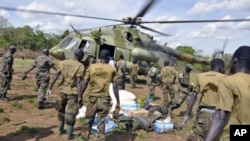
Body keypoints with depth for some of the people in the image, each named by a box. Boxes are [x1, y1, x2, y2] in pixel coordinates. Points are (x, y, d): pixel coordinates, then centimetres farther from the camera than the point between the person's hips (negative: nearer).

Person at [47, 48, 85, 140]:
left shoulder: (62, 63, 3)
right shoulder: (80, 66, -12)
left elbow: (55, 77, 0)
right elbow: (79, 83, -18)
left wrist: (50, 88, 7)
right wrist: (80, 98, -16)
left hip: (62, 91, 5)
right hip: (73, 92, -5)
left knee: (61, 110, 22)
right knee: (71, 113, 6)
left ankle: (60, 129, 35)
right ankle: (70, 134, 17)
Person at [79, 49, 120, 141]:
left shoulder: (91, 67, 3)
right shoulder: (112, 69, -1)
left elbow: (85, 83, 0)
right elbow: (115, 87, -4)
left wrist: (80, 96, 9)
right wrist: (118, 102, 0)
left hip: (93, 97, 1)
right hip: (105, 99, -1)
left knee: (88, 119, 15)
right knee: (101, 121, 8)